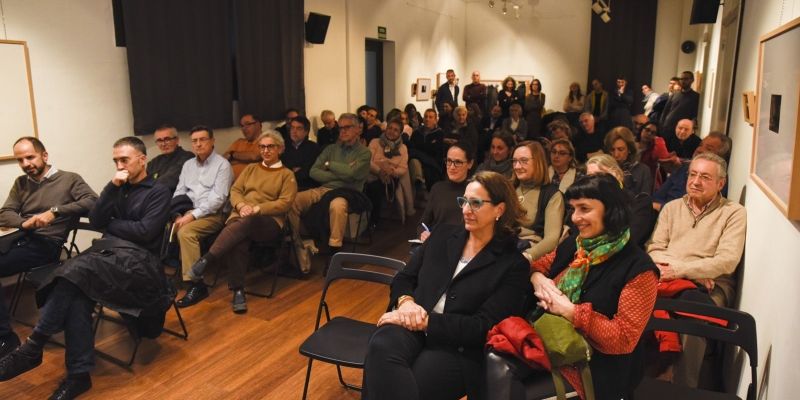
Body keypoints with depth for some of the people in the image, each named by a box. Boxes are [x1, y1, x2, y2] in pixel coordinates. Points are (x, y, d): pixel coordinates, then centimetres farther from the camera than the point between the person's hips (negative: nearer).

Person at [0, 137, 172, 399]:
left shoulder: (158, 192, 3)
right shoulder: (119, 188, 21)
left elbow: (144, 232, -10)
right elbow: (95, 221, 8)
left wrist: (110, 224, 4)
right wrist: (112, 187, -2)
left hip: (138, 259, -5)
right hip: (108, 253, 5)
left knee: (77, 270, -31)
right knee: (77, 293, -28)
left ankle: (33, 347, -23)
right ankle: (78, 374, -28)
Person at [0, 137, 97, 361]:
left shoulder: (69, 179, 5)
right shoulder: (20, 183, 22)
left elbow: (92, 201, -12)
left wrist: (55, 211, -19)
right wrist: (25, 222, -10)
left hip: (46, 243, -6)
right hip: (19, 237, 6)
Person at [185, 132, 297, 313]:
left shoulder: (287, 175, 14)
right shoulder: (250, 168, 27)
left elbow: (285, 203, 0)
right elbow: (235, 190, 16)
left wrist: (257, 208, -12)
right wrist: (242, 205, -7)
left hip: (269, 222, -2)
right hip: (241, 217, 3)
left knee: (246, 223, -39)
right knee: (238, 241, -35)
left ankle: (205, 260, -40)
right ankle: (238, 291, -35)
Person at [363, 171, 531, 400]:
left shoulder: (513, 265, 1)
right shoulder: (443, 234, 16)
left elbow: (482, 327, -8)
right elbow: (404, 278, 16)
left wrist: (425, 320, -15)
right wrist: (406, 302, -8)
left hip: (459, 349, -4)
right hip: (413, 327, 4)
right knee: (381, 347, -33)